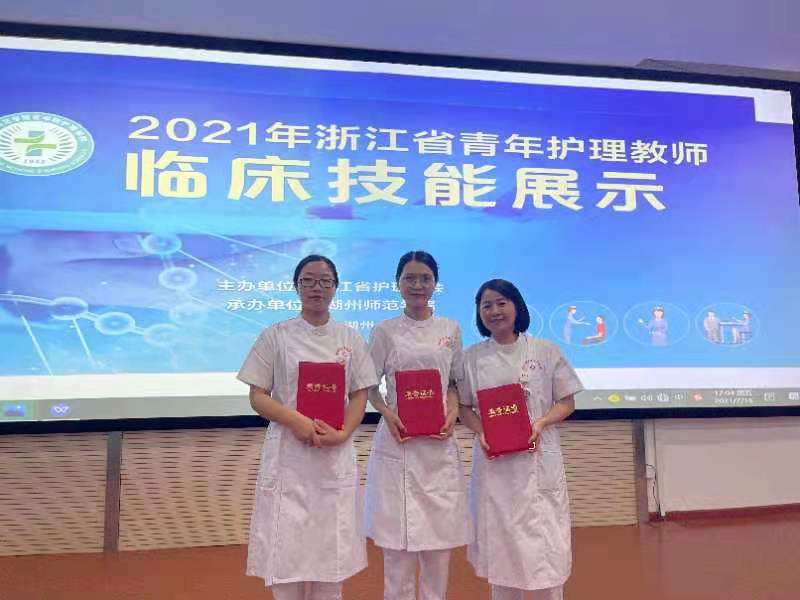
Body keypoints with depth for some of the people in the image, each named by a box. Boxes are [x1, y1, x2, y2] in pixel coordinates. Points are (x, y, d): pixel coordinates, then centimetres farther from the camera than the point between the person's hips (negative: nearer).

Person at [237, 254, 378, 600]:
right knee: (286, 545, 2)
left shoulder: (350, 339, 6)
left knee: (331, 547, 8)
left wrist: (341, 434, -12)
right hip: (288, 453, -1)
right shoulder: (275, 336, 0)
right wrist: (297, 421, -18)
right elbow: (257, 397, -2)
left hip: (336, 454, 2)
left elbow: (360, 395, 5)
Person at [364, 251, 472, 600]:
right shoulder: (385, 331, 0)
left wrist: (453, 411, -6)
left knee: (440, 532, 9)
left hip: (439, 442, 2)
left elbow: (455, 383, 12)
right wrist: (387, 412, -14)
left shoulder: (450, 329, 6)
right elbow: (369, 386, 3)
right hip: (398, 440, -2)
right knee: (397, 536, 4)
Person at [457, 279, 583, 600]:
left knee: (543, 540, 1)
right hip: (493, 460, 2)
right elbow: (463, 407, 7)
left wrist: (540, 423, -14)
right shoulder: (471, 356, 4)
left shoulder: (546, 351, 0)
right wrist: (481, 432, -11)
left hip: (538, 459, -1)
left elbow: (566, 402, 3)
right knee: (499, 541, 10)